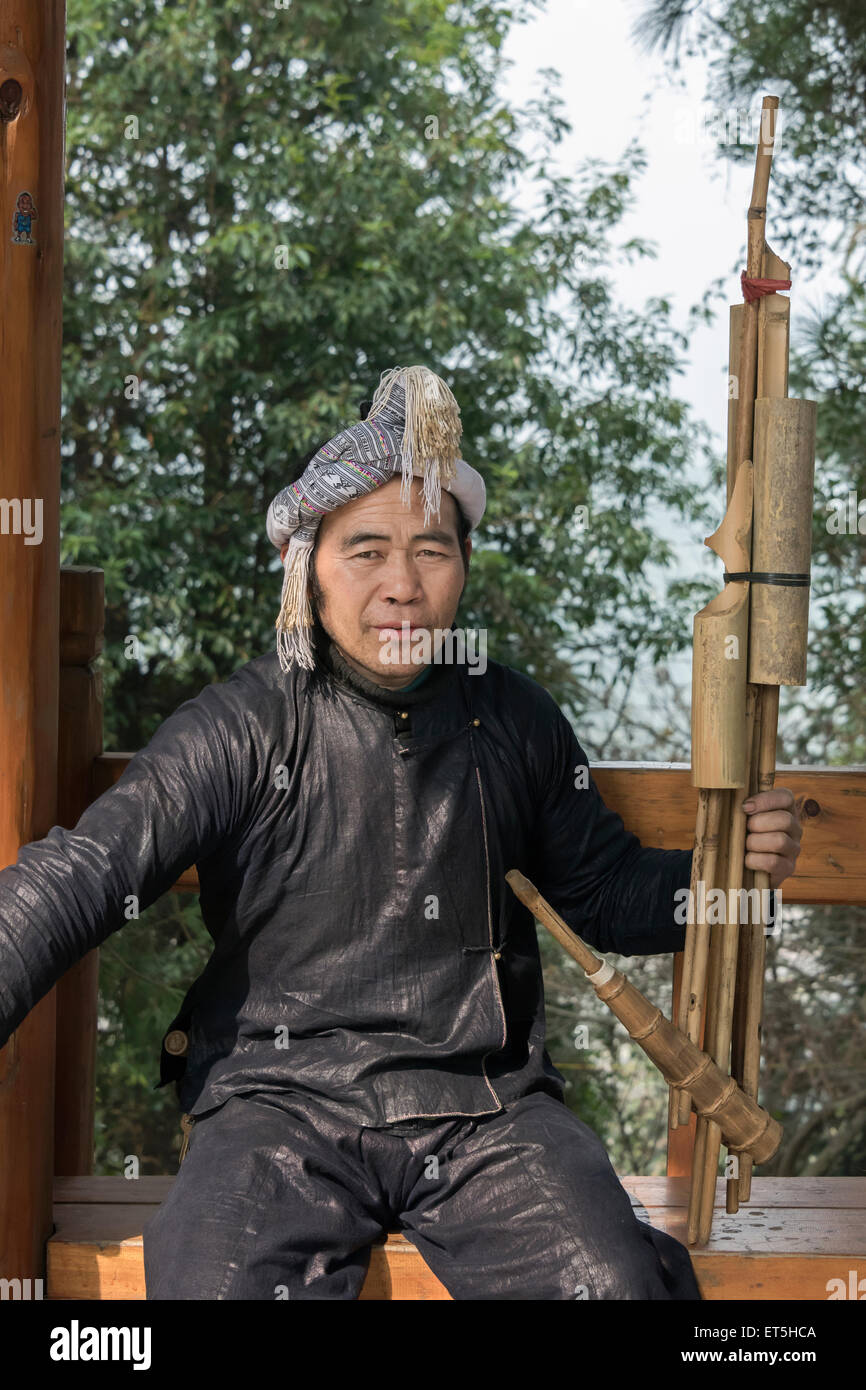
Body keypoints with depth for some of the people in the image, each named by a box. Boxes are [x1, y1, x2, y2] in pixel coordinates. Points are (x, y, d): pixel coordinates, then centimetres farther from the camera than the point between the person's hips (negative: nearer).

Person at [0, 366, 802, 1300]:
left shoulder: (514, 723, 10)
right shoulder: (246, 731, -1)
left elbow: (601, 895, 20)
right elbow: (79, 875, -9)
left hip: (489, 1105, 2)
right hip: (283, 1100, -2)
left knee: (620, 1285, -23)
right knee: (220, 1287, -30)